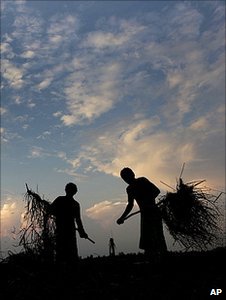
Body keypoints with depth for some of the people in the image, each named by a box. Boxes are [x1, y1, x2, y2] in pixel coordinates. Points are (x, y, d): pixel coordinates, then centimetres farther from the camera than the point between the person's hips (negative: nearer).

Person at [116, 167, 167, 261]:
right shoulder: (129, 189, 16)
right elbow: (130, 205, 24)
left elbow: (156, 191, -10)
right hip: (145, 213, 7)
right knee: (146, 237, 2)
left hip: (153, 212, -7)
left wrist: (149, 200, -23)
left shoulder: (142, 180, -2)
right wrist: (122, 217, 18)